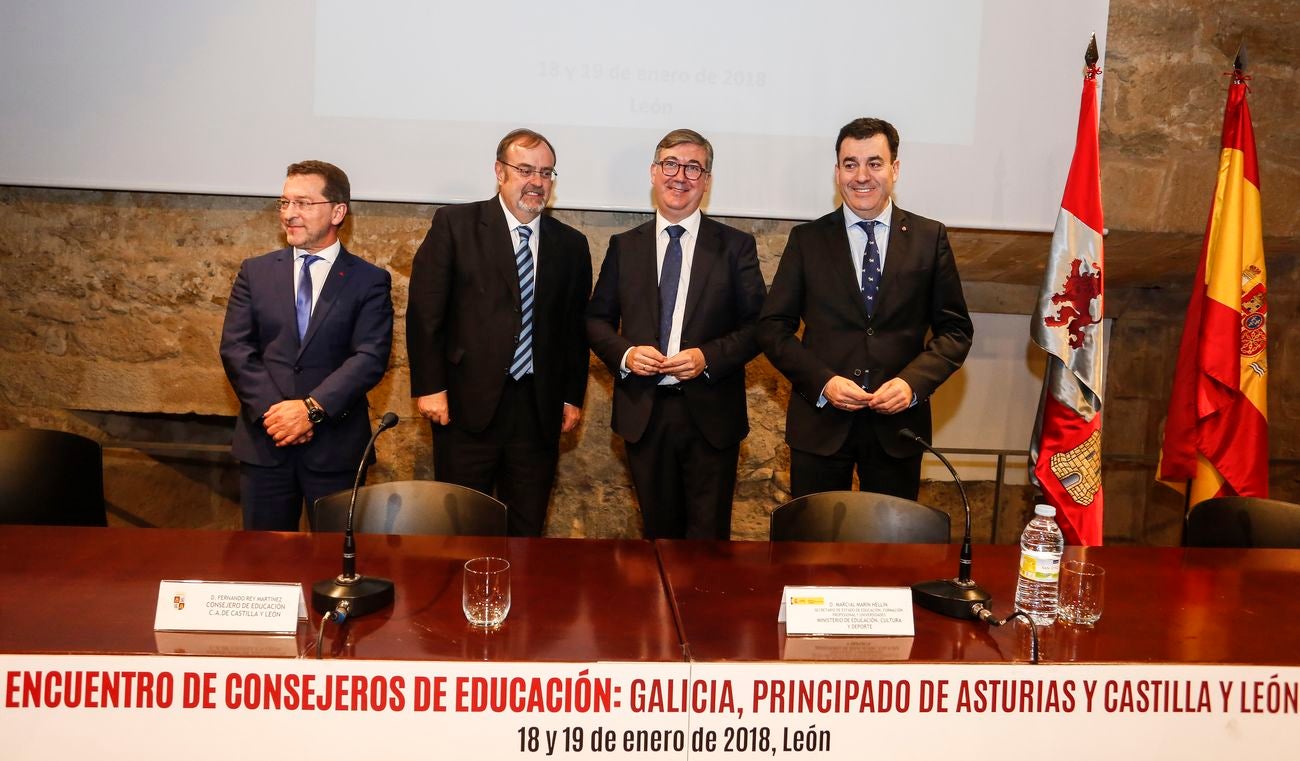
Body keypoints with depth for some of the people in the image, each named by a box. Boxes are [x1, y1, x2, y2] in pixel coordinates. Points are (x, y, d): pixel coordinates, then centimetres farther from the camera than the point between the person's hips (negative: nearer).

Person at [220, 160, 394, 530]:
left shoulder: (370, 281, 0)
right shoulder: (255, 272, 8)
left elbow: (371, 357, -10)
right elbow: (235, 348, 1)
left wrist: (312, 408, -19)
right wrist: (272, 410, -12)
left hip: (336, 445, -2)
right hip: (264, 441, 2)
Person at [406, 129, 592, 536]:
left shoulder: (571, 245, 10)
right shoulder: (455, 225, 0)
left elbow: (576, 327, 14)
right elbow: (424, 311, -3)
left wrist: (573, 396, 9)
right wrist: (429, 387, -8)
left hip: (538, 411, 3)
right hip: (467, 406, -3)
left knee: (527, 529, 9)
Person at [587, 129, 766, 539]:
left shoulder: (736, 246, 1)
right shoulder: (624, 246, 8)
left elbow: (758, 324, 0)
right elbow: (597, 319, 10)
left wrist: (709, 357, -16)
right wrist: (624, 353, -9)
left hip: (711, 414, -2)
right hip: (643, 413, 2)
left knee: (709, 533, 2)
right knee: (660, 531, 15)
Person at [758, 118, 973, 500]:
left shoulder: (930, 238, 4)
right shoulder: (807, 240, 3)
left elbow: (955, 330, 4)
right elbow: (773, 327, 2)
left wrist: (913, 382, -13)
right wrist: (822, 382, -13)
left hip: (898, 424, 1)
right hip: (820, 424, 0)